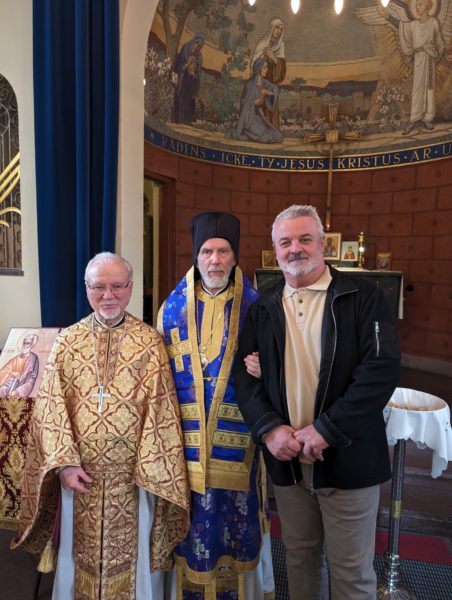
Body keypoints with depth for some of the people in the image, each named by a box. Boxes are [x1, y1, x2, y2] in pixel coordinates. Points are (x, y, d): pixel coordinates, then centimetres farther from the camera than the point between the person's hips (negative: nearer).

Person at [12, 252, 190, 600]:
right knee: (81, 555, 20)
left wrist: (149, 470, -12)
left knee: (133, 554, 15)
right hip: (80, 475, 2)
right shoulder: (67, 342, 1)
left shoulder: (150, 342, -6)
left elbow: (161, 409, -8)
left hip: (133, 475, -1)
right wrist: (64, 463, -9)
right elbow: (50, 408, -1)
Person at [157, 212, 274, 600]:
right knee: (193, 521, 13)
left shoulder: (254, 306, -3)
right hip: (188, 436, 1)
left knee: (236, 516, 12)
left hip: (237, 437, 0)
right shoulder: (173, 308, 0)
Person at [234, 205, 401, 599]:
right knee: (299, 557, 22)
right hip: (286, 460, 3)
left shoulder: (362, 298, -6)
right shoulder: (263, 311, 6)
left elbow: (382, 369, -16)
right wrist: (269, 428, -14)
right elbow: (245, 375, 2)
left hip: (347, 457, -3)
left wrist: (326, 429, -20)